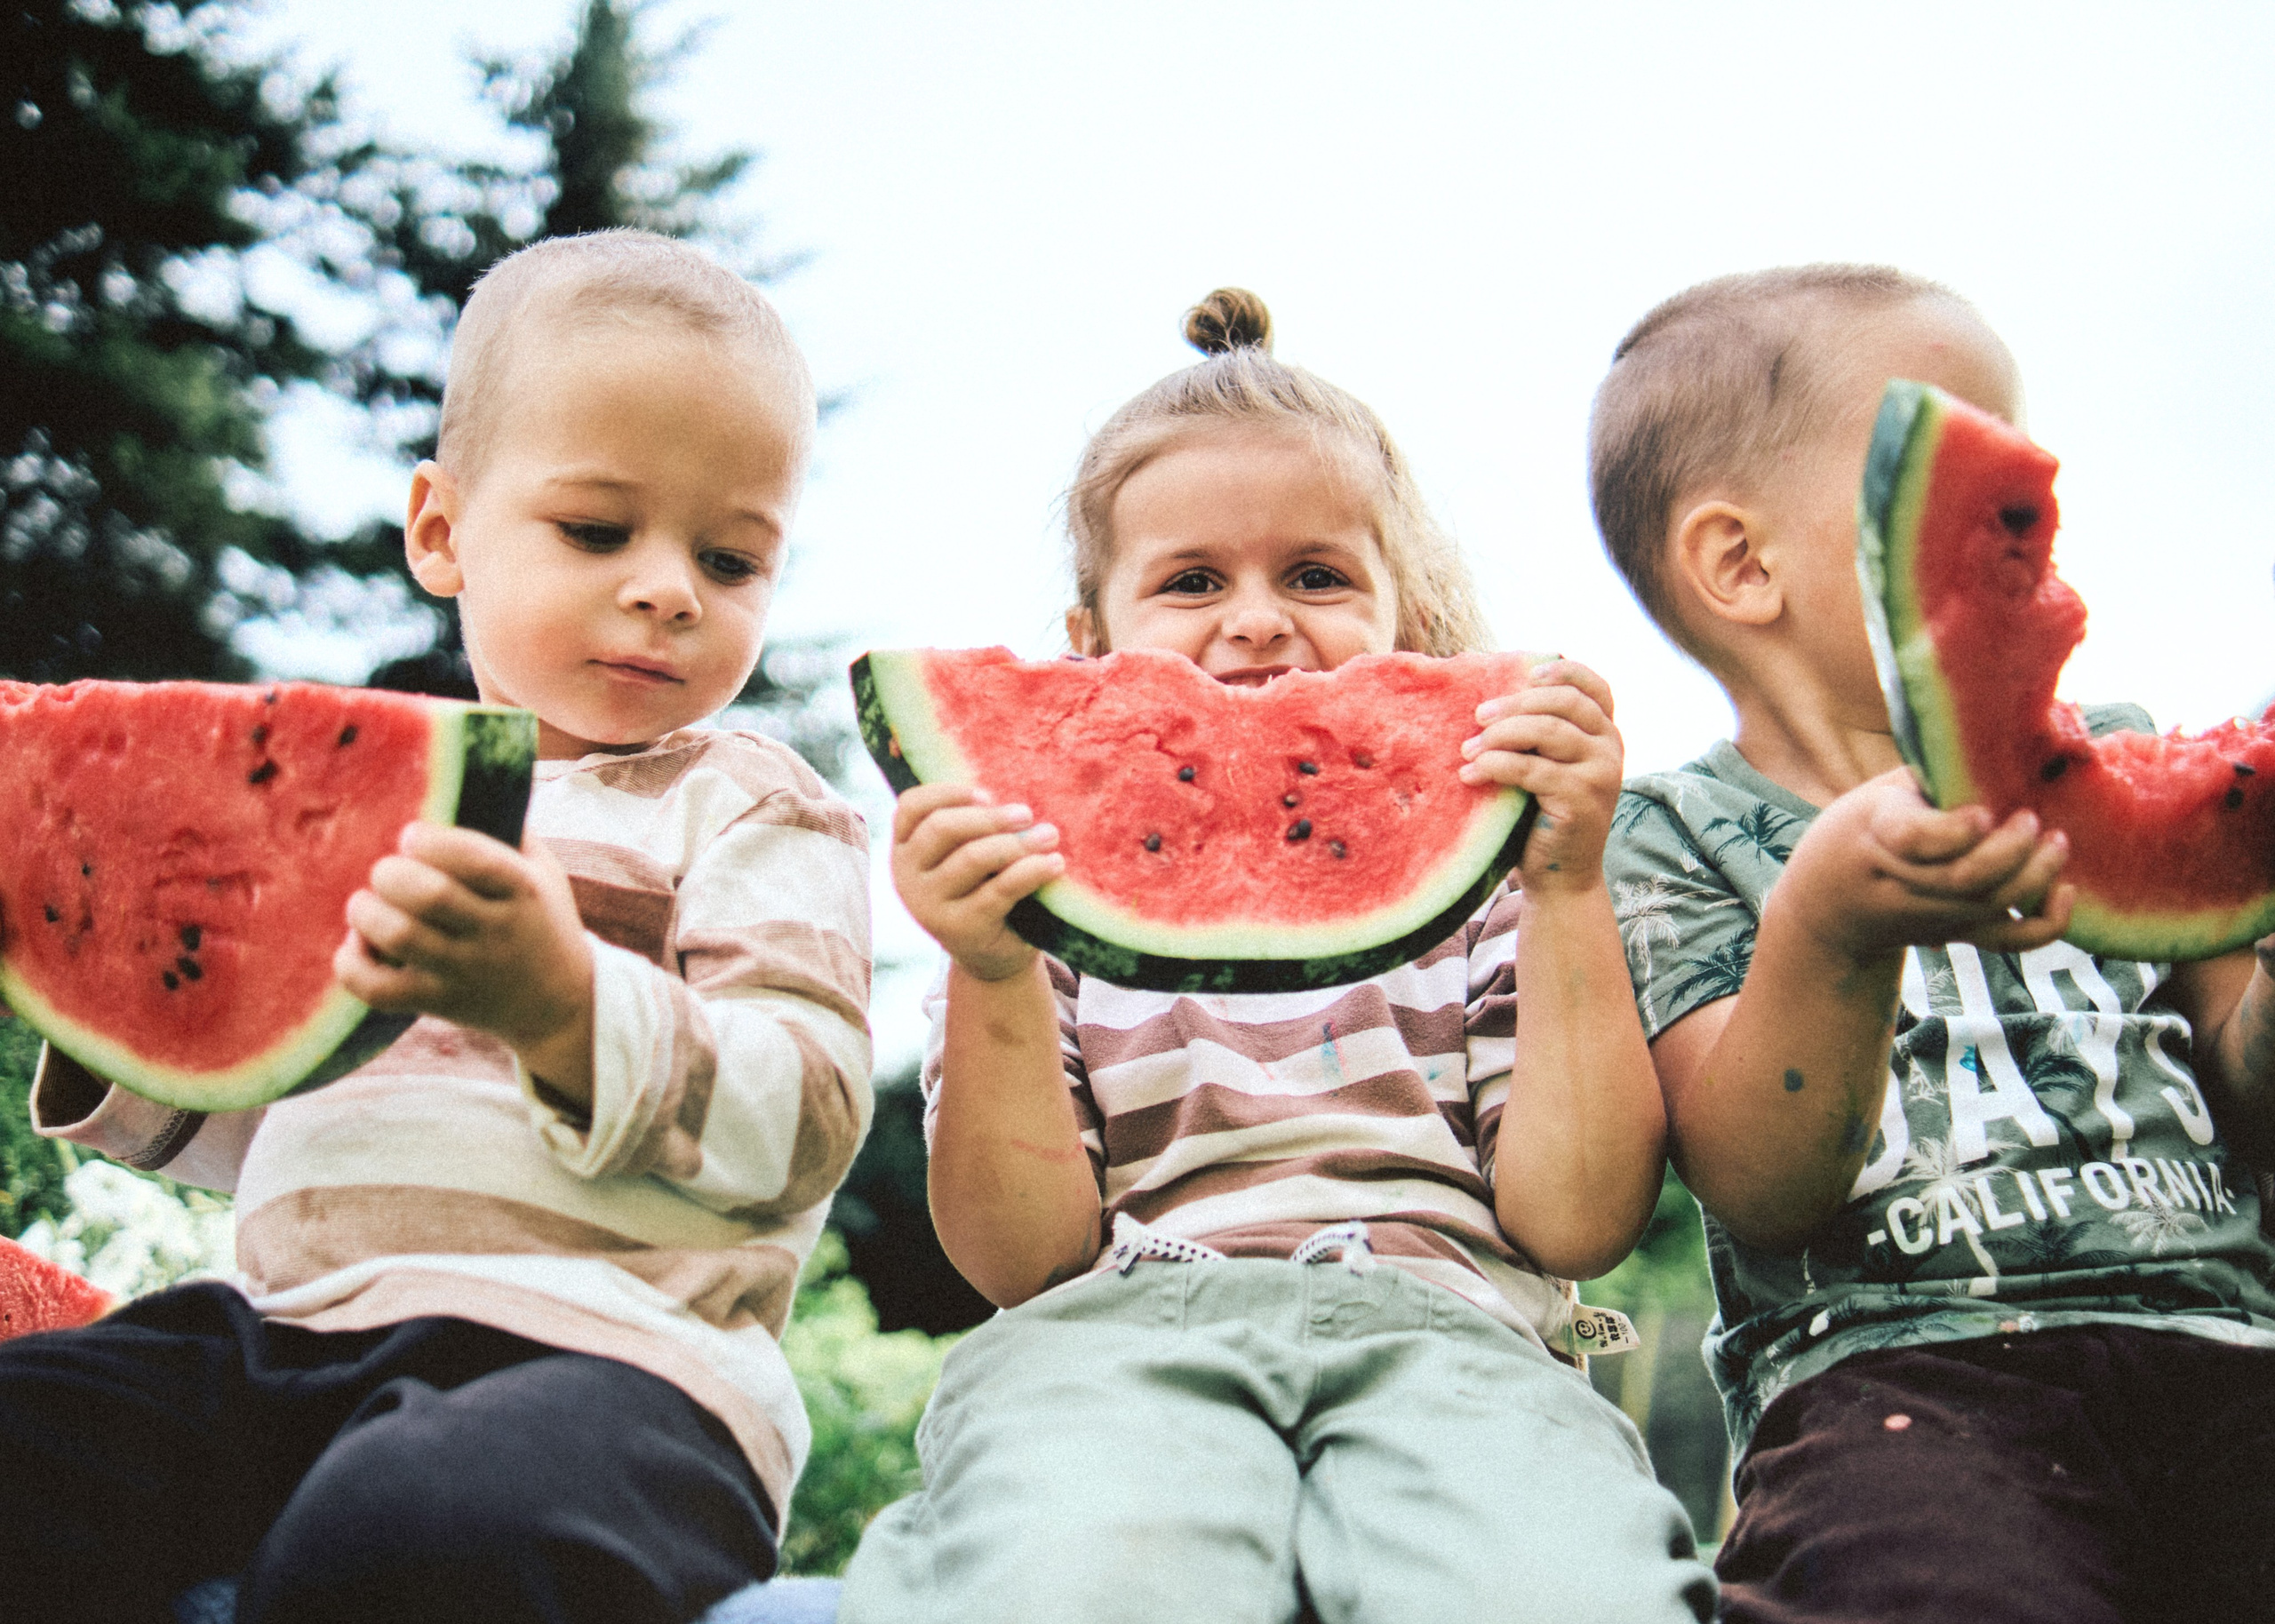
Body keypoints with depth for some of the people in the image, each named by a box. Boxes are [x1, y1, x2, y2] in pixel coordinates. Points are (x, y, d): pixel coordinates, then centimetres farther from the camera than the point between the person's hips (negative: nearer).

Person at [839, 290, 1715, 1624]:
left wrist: (1572, 896, -3)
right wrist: (991, 984, -8)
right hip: (1118, 1326, 0)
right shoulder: (1047, 891, 17)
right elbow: (1024, 1259, 6)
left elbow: (1577, 1223, 4)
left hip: (1442, 1322, 1)